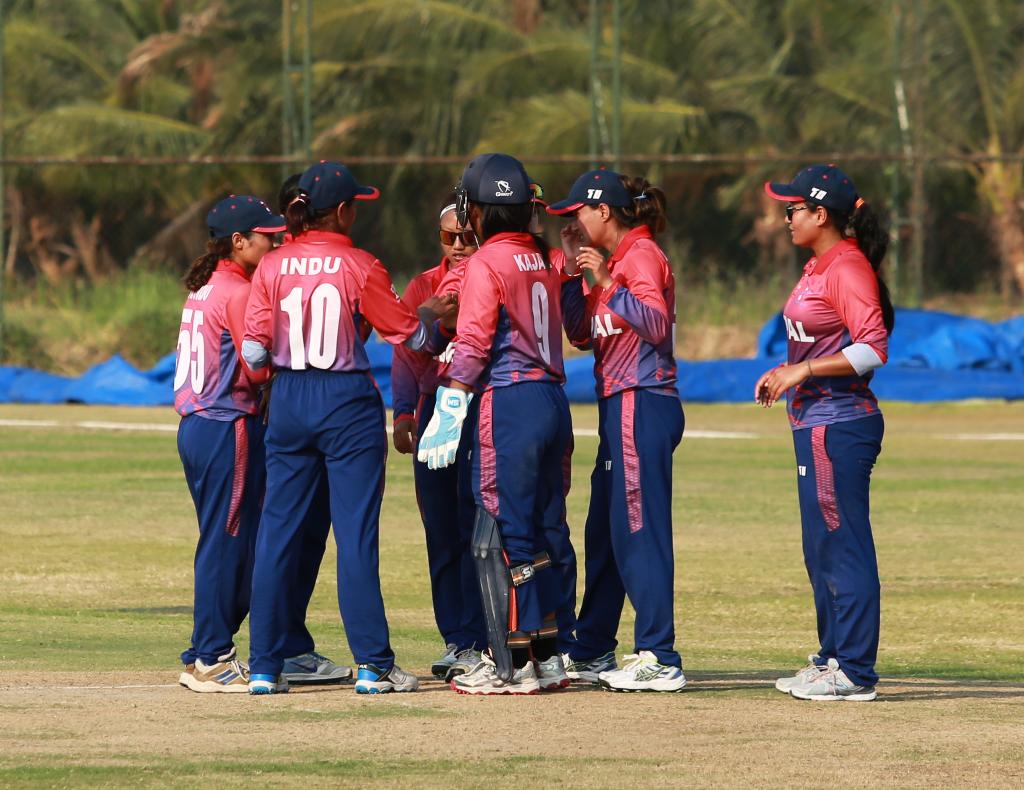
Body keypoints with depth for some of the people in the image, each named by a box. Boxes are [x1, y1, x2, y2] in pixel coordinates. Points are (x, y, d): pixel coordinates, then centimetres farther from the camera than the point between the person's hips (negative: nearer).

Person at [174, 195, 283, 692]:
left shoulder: (203, 290, 15)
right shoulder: (238, 293, -12)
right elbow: (259, 368, -16)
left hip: (195, 425, 9)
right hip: (230, 427, -9)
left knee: (222, 543, 15)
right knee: (227, 542, -5)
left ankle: (207, 653, 18)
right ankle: (211, 660, -3)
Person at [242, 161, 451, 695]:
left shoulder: (272, 267, 0)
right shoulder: (360, 268, -8)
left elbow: (254, 352, -4)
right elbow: (411, 335, -2)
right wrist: (431, 313, 19)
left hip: (288, 401, 3)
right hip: (349, 403, -3)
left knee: (278, 532, 7)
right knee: (356, 534, 0)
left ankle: (264, 667, 6)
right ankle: (373, 665, 0)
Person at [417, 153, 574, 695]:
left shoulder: (485, 264, -9)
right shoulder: (544, 261, 14)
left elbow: (472, 348, -14)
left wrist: (449, 413, -14)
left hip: (508, 404, -8)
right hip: (554, 400, 8)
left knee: (500, 534, -3)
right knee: (534, 534, 13)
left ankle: (512, 665, -3)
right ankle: (545, 657, 16)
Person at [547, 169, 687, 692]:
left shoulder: (641, 254, -10)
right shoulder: (616, 259, 19)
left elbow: (655, 323, -25)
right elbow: (585, 334, 21)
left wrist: (606, 281, -28)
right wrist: (573, 274, 11)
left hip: (642, 407, -11)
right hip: (620, 409, 11)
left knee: (638, 531, -12)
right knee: (604, 531, 16)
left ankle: (659, 659, -13)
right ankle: (591, 653, 25)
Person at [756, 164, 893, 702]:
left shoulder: (849, 268, -15)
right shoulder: (818, 268, 16)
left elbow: (872, 350, -23)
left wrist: (803, 370, -22)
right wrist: (785, 374, 11)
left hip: (839, 428, -11)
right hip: (814, 427, 11)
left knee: (844, 548, -8)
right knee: (821, 552, 16)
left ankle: (855, 672, -6)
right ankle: (832, 658, 24)